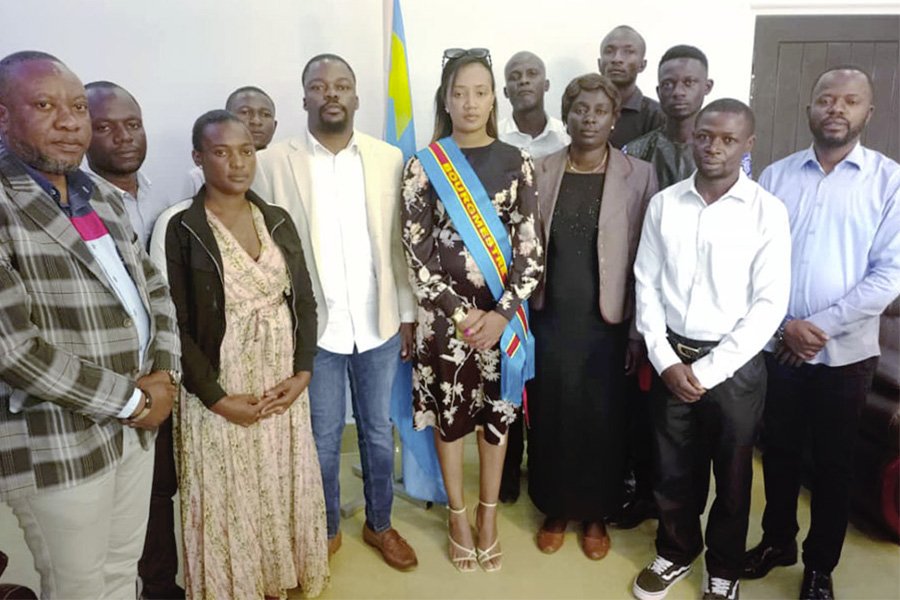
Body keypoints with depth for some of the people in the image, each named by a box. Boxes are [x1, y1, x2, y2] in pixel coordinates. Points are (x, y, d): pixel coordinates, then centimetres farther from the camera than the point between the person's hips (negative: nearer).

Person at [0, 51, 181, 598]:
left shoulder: (104, 198, 8)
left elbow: (154, 289, 13)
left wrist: (164, 374, -3)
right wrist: (130, 399, -15)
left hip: (136, 424, 7)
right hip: (57, 444, -6)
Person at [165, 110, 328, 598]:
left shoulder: (278, 221, 4)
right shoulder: (182, 230, -9)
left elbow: (304, 301, 5)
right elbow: (176, 326, -10)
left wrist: (302, 373, -5)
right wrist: (218, 399, -13)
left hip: (283, 387, 4)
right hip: (218, 393, -4)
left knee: (281, 492, 15)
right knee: (228, 502, 9)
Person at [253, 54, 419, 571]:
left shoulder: (389, 158, 0)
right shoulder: (275, 162, -5)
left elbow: (400, 245, 4)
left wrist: (408, 314, 4)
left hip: (379, 325, 2)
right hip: (313, 329, -1)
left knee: (379, 432, 16)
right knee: (323, 439, 14)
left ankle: (380, 524, 38)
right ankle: (327, 530, 36)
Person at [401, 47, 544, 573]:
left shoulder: (515, 162, 0)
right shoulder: (424, 166, -3)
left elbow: (530, 247, -4)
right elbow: (417, 250, -7)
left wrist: (501, 314, -14)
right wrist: (458, 313, -13)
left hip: (503, 315, 1)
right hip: (445, 314, -1)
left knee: (496, 413, 13)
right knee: (449, 415, 11)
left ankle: (488, 515, 34)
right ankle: (458, 516, 33)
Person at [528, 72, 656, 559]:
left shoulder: (639, 176, -4)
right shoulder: (540, 172, 2)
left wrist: (640, 331, -6)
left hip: (607, 322, -1)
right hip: (549, 319, 2)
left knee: (602, 421, 10)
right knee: (550, 417, 11)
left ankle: (595, 515, 32)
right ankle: (555, 510, 32)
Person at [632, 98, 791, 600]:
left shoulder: (768, 211, -8)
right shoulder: (664, 203, 0)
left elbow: (769, 304, -11)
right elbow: (646, 285, 1)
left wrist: (709, 370, -13)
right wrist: (666, 361, -7)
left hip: (735, 363, -2)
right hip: (671, 358, 2)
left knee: (732, 476, 14)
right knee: (672, 469, 16)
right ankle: (676, 551, 41)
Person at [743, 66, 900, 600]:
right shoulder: (776, 176, 2)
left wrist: (822, 325, -16)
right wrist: (784, 324, -12)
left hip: (846, 351, -1)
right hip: (777, 346, 2)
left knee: (833, 463, 12)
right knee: (779, 451, 16)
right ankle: (778, 539, 38)